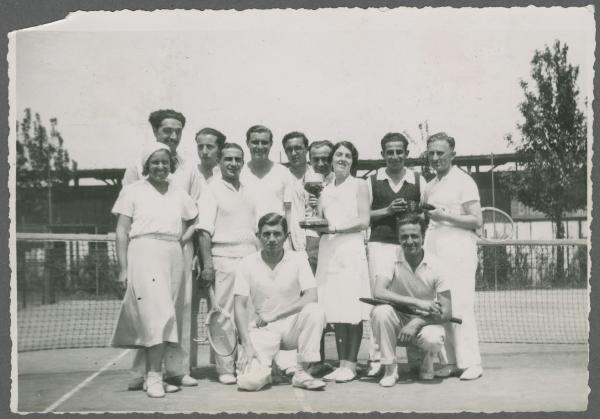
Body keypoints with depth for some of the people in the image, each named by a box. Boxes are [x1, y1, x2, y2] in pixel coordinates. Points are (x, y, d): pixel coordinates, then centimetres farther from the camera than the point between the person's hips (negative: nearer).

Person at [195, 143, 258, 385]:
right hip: (224, 258, -5)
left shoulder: (248, 191, 18)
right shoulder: (212, 191, 0)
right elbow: (204, 230, -7)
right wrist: (207, 264, -15)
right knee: (225, 314, -4)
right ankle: (225, 369, 1)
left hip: (250, 259, 5)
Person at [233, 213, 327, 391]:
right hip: (263, 330, 0)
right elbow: (240, 306, -6)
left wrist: (273, 316, -19)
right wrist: (247, 346, -18)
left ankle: (301, 373, -18)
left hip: (293, 325, 0)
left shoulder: (298, 259, -4)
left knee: (315, 311, -32)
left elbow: (311, 298, -15)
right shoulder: (247, 264, -3)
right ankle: (273, 363, 13)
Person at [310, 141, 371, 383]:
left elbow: (363, 221, -2)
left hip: (351, 248, -4)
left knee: (352, 310, -8)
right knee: (334, 310, 0)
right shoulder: (325, 191, 20)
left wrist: (335, 228, -11)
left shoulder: (359, 185, 7)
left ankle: (350, 365, -5)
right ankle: (341, 364, 5)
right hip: (328, 250, 4)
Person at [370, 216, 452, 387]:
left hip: (426, 323, 0)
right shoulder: (391, 262, -9)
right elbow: (378, 292, -27)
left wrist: (416, 323, -26)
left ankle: (425, 362, 7)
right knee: (381, 311, -31)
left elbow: (446, 312, -11)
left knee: (432, 340, -34)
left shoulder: (436, 266, -10)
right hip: (399, 321, 1)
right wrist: (418, 302, -32)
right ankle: (390, 369, -13)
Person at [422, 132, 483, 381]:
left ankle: (471, 363, -6)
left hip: (459, 252, -6)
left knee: (460, 307, -11)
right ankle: (453, 361, 5)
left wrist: (445, 217, -15)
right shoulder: (429, 187, 19)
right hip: (434, 253, 6)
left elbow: (476, 220, -7)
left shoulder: (463, 182, -1)